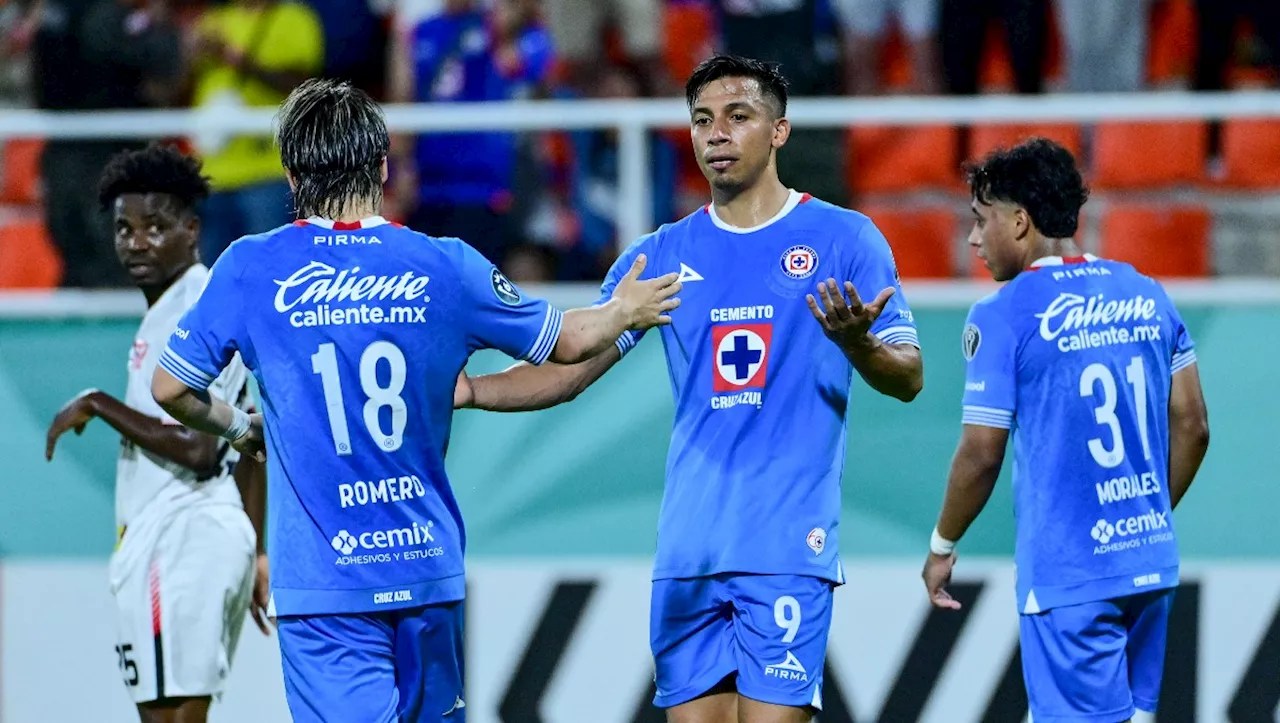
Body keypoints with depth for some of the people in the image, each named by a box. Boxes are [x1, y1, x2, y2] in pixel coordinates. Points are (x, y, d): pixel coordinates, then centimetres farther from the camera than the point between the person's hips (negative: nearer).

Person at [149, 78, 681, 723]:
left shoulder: (250, 268, -4)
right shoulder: (446, 269, 1)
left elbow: (169, 389, 2)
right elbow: (567, 342, 14)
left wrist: (238, 428, 23)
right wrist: (622, 314, 36)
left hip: (321, 581, -3)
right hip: (428, 571, 3)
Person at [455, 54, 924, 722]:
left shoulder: (842, 239, 2)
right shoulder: (662, 255, 13)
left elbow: (909, 379, -2)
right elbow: (568, 369, 13)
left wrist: (856, 343, -24)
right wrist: (471, 389, -4)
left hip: (787, 544, -4)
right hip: (687, 552, 4)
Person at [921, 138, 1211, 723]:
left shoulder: (1002, 317, -10)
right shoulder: (1148, 296, 9)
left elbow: (982, 455, -10)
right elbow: (1192, 427, 12)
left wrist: (942, 546, 5)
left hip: (1067, 575, -6)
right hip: (1150, 564, 7)